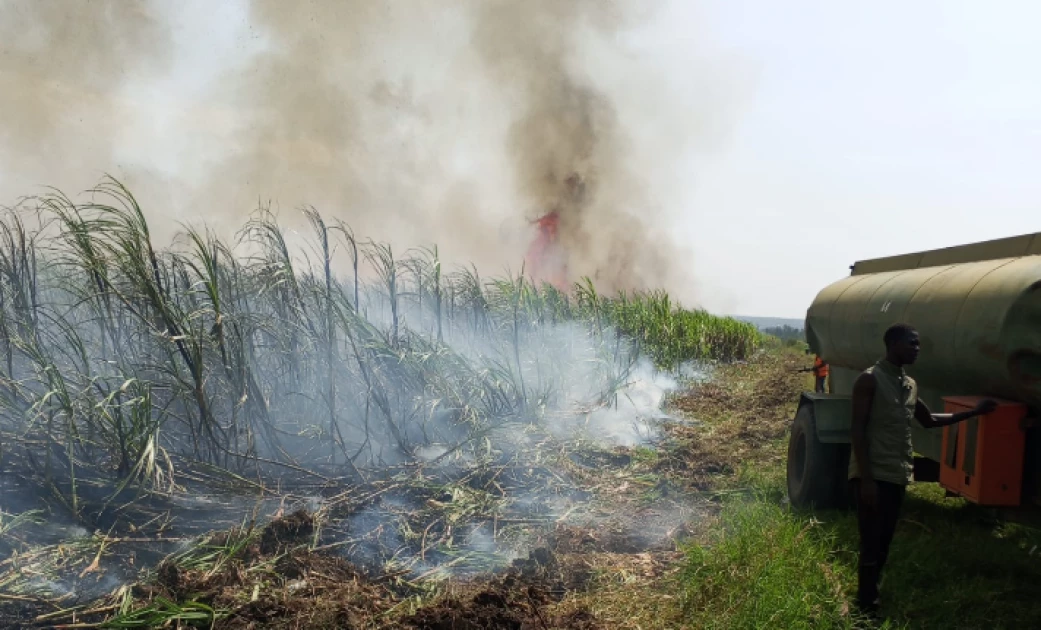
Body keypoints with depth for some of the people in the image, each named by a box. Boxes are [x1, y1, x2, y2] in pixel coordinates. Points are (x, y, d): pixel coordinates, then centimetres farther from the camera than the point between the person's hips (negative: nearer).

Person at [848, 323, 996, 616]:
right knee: (871, 547, -5)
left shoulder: (910, 385, 13)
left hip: (896, 477, 8)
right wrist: (866, 479, -19)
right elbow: (857, 430, -14)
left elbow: (929, 421, 29)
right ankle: (867, 610, 3)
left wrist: (974, 412, 26)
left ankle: (872, 602, 24)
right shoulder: (869, 380, -10)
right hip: (872, 477, -8)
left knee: (883, 545, 13)